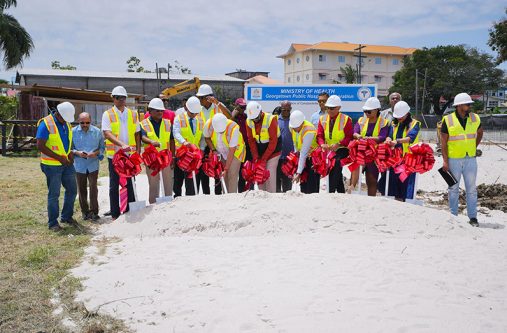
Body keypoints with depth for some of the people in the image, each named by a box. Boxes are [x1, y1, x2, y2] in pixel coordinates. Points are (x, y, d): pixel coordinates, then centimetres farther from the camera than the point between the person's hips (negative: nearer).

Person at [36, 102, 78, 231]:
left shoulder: (66, 123, 8)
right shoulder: (45, 124, -14)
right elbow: (40, 146, -18)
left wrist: (70, 152, 3)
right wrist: (59, 157, -19)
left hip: (67, 163, 7)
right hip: (52, 165, -7)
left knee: (72, 190, 13)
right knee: (54, 194, 0)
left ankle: (66, 216, 28)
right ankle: (52, 223, 11)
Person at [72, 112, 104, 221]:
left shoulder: (97, 131, -2)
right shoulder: (73, 132, -2)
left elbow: (102, 147, 2)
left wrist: (96, 153, -17)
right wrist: (77, 153, -17)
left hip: (93, 165, -1)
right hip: (79, 166, 1)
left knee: (93, 188, -2)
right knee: (82, 189, 10)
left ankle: (93, 211, 7)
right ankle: (84, 211, 23)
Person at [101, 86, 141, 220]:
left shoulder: (133, 114, 10)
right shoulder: (107, 114, 0)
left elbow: (137, 134, 12)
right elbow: (107, 134, -12)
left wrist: (138, 151, 3)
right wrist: (122, 144, -27)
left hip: (130, 154, 2)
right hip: (114, 154, -2)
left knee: (130, 183, 8)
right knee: (114, 185, 5)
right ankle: (115, 214, 13)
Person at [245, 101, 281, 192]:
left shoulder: (271, 120, -20)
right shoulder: (249, 121, -5)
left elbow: (273, 141, -19)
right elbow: (251, 140, -1)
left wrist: (264, 158, -18)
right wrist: (255, 157, -10)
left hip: (273, 151, -5)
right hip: (259, 151, 5)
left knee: (269, 175, -10)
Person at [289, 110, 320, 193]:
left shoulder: (309, 131, -32)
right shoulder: (293, 127, -9)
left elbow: (303, 153, -33)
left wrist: (298, 173, -33)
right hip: (304, 158, 7)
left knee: (312, 187, -12)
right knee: (303, 184, 7)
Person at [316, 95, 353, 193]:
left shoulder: (346, 119, -4)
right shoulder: (322, 119, 9)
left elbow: (349, 137, -9)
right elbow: (319, 135, 3)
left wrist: (338, 144, -24)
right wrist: (322, 144, -19)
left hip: (342, 149, -5)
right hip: (328, 150, 5)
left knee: (335, 165, -26)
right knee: (337, 171, 9)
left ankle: (331, 191, -26)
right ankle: (341, 192, 20)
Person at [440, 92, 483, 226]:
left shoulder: (475, 118, 3)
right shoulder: (448, 120, -7)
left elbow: (480, 132, 24)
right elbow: (443, 142, -6)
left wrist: (474, 147, 14)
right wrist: (445, 161, -10)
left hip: (470, 159, 3)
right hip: (454, 159, -3)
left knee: (471, 189, 6)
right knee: (454, 188, 8)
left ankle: (473, 217, 14)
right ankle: (453, 216, 18)